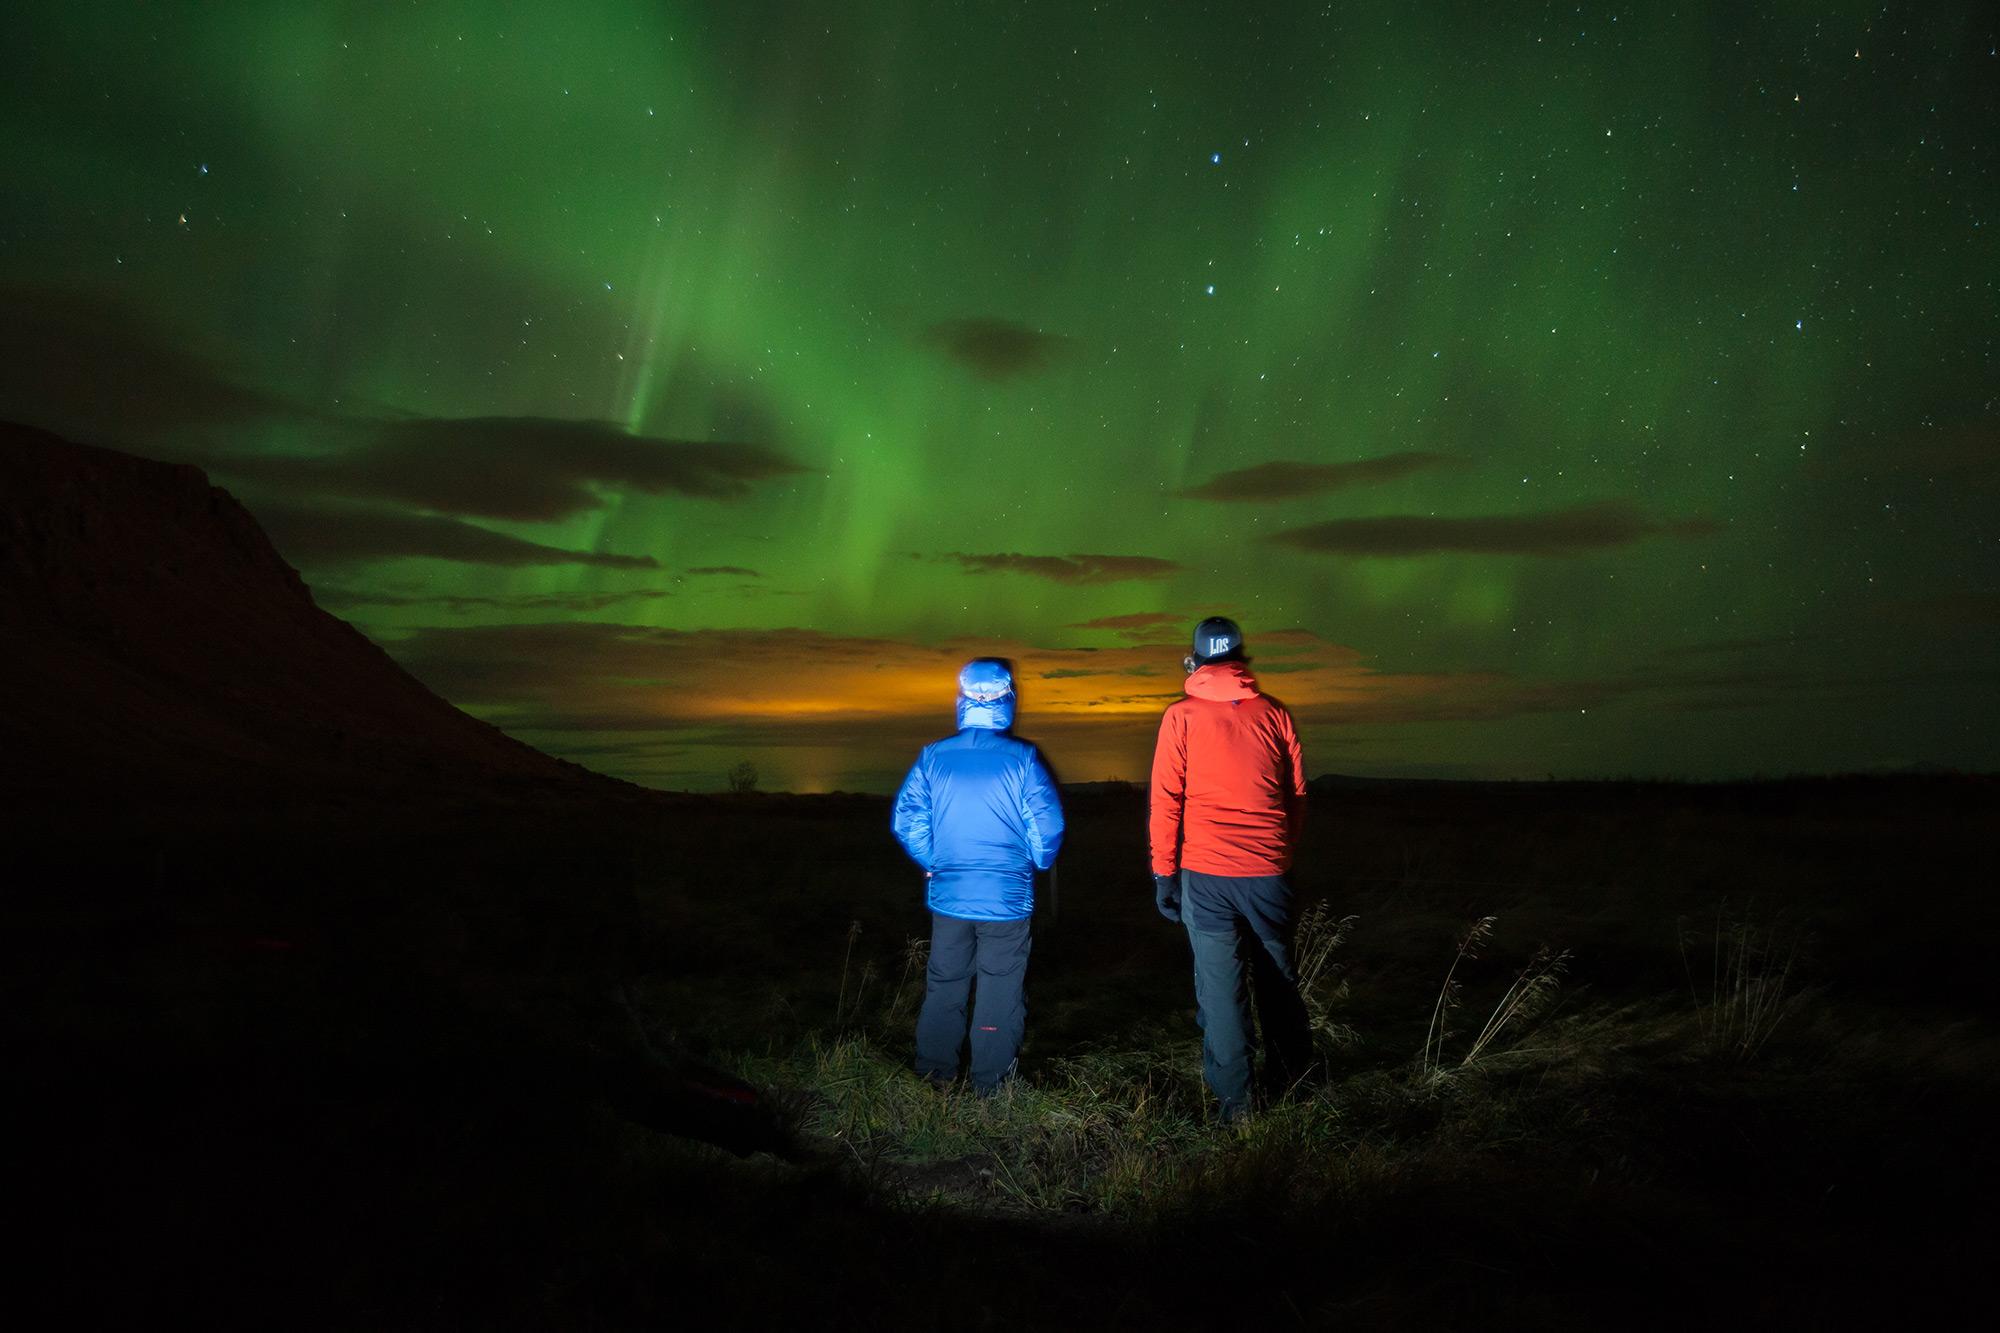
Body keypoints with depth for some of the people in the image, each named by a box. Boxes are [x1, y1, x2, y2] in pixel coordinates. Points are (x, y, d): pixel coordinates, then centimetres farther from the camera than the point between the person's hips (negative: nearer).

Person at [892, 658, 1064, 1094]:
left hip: (948, 896, 2)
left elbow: (905, 821, -3)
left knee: (944, 985, 18)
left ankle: (935, 1073, 27)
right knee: (999, 990, 11)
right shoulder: (1023, 759, -12)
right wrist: (1034, 864, 8)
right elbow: (1048, 828, -12)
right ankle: (990, 1082, 19)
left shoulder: (933, 757, -5)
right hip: (1007, 899, -2)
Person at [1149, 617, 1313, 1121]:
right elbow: (1298, 795, 9)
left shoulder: (1181, 716, -3)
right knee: (1277, 976, 17)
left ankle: (1234, 1101, 8)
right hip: (1269, 872, 3)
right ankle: (1291, 1077, 31)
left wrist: (1164, 873, 1)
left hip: (1206, 875, -3)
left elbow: (1166, 800, -5)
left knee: (1220, 985, 4)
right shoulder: (1274, 714, 4)